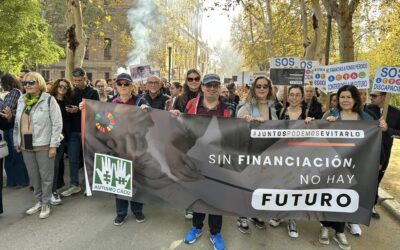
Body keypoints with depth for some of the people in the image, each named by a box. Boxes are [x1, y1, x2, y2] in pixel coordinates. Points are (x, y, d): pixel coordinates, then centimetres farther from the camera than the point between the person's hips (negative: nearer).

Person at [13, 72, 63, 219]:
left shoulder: (49, 100, -9)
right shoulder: (21, 100, 10)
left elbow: (57, 124, -12)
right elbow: (17, 123, 17)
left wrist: (53, 145, -14)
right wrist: (16, 142, 14)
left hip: (43, 145, -6)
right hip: (26, 145, 6)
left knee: (46, 175, 5)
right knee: (33, 176, 15)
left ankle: (46, 203, 19)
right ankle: (39, 201, 31)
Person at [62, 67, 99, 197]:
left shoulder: (93, 92, -2)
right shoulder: (71, 92, 9)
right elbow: (67, 107, 14)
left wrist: (78, 110, -19)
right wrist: (68, 110, -8)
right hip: (73, 130, 3)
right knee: (73, 158, 6)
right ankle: (74, 185, 18)